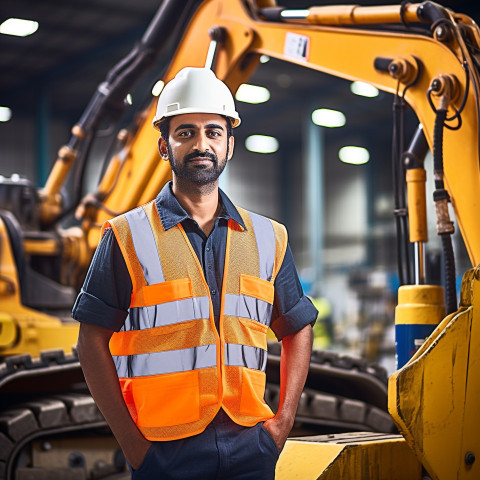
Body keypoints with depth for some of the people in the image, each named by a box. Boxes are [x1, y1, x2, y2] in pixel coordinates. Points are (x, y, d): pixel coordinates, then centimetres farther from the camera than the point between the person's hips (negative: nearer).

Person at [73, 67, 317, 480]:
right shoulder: (127, 237, -1)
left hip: (250, 445, 3)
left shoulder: (269, 239, 8)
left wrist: (284, 419, 5)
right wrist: (131, 440, -9)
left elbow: (298, 328, 16)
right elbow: (93, 341, -2)